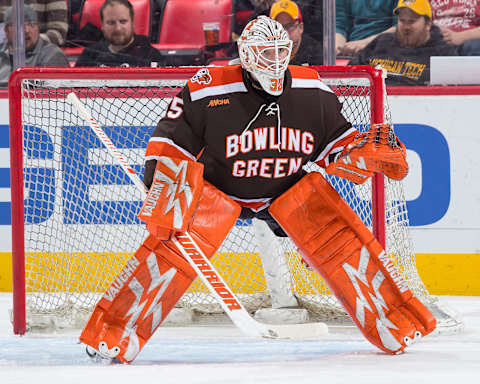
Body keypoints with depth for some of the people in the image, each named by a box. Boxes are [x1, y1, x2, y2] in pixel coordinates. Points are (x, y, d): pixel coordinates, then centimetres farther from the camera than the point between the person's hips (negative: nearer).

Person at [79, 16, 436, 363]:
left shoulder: (313, 93, -9)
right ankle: (112, 336, -17)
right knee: (172, 247, -23)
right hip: (218, 188, -3)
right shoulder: (208, 92, -20)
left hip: (288, 189, 3)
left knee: (342, 240, -13)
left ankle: (394, 324, 1)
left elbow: (337, 143, 3)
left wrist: (370, 151, -17)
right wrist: (161, 201, -23)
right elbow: (169, 149, -15)